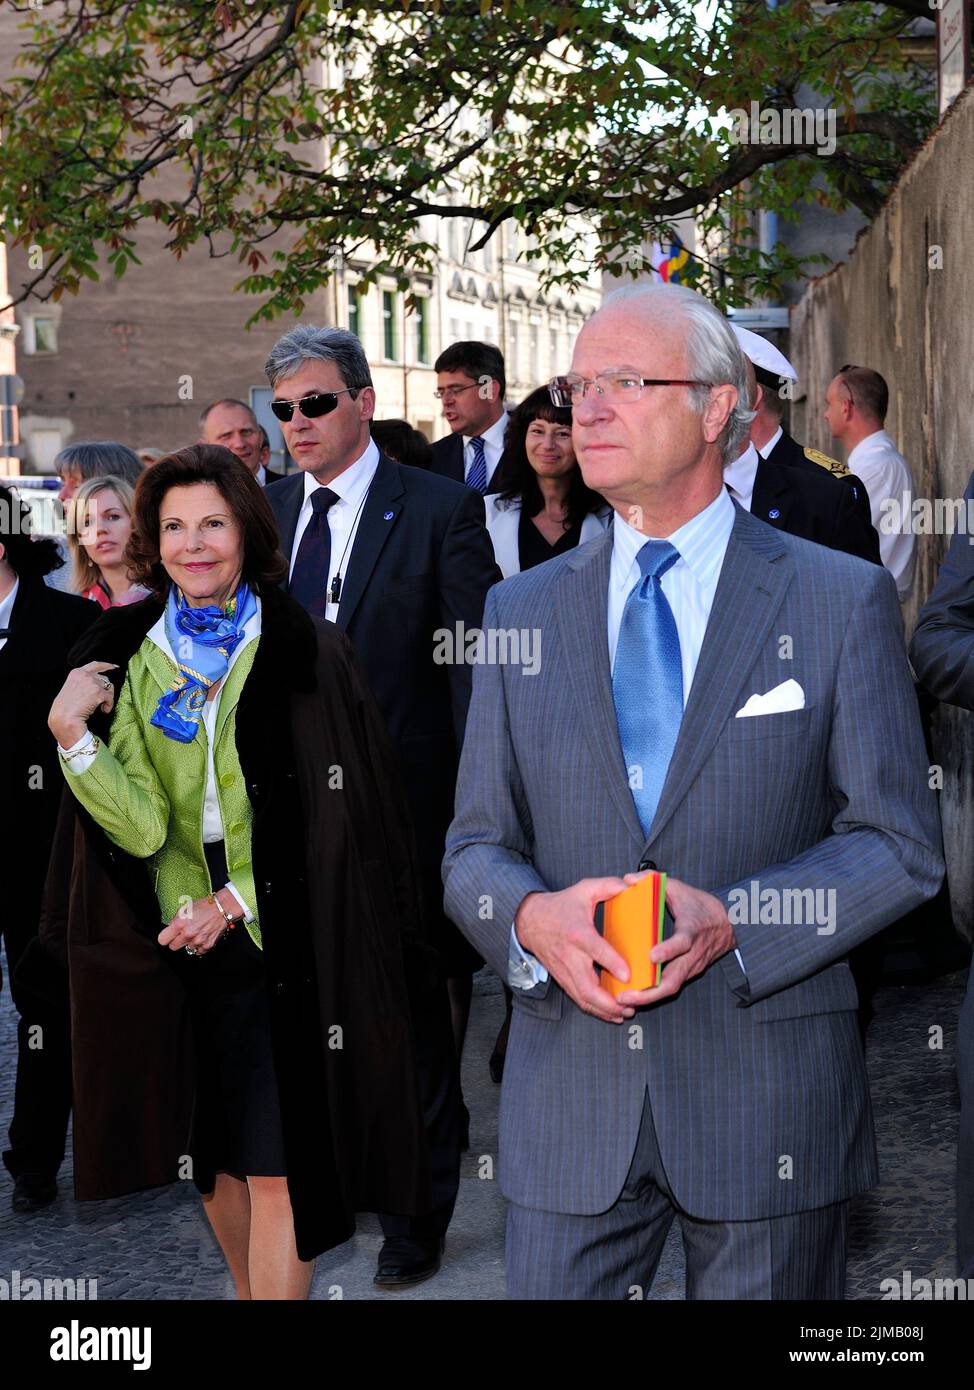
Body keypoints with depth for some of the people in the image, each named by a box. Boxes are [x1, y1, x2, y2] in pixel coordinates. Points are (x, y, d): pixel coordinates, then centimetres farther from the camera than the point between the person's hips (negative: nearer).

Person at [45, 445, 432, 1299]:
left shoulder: (306, 654, -6)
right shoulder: (126, 659, 2)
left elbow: (332, 819, -5)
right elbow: (141, 828, -8)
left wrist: (238, 900, -12)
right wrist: (72, 737, -21)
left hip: (281, 945, -3)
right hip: (175, 949, 3)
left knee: (274, 1166, -3)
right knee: (208, 1156, 15)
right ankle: (250, 1292, 34)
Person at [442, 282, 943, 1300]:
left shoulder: (842, 600, -1)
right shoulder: (521, 609, 8)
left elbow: (899, 844, -3)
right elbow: (475, 846, 8)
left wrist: (732, 920, -18)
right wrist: (533, 918, -15)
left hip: (768, 1100, -2)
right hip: (569, 1094, 2)